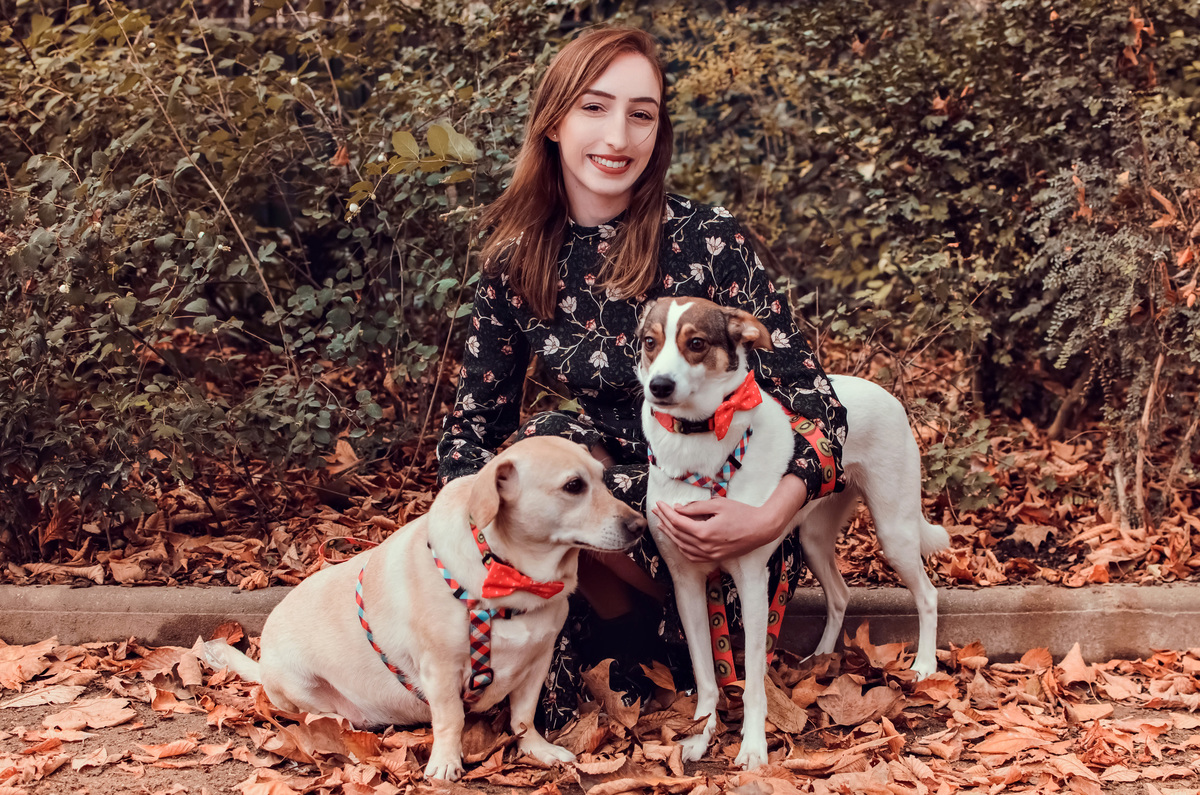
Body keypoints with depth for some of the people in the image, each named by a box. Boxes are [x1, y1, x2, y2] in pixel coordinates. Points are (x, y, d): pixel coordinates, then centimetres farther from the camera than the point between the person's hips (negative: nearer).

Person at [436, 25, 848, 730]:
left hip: (723, 519, -4)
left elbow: (811, 401, -15)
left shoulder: (709, 239, -15)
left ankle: (663, 635, 0)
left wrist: (770, 518, -33)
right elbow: (475, 421, 4)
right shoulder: (516, 262, -2)